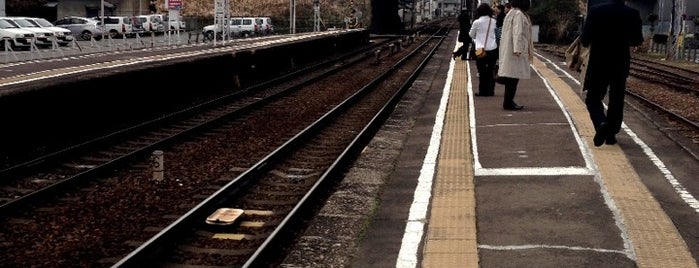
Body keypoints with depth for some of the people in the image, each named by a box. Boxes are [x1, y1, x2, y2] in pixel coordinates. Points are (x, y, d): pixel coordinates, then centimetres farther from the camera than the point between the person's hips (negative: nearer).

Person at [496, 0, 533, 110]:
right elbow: (517, 33, -22)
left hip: (509, 50, 10)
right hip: (515, 50, -10)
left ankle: (508, 101, 18)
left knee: (512, 77, 13)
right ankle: (508, 103, -4)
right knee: (513, 76, -6)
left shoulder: (512, 13, 17)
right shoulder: (518, 14, -15)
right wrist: (517, 49, -26)